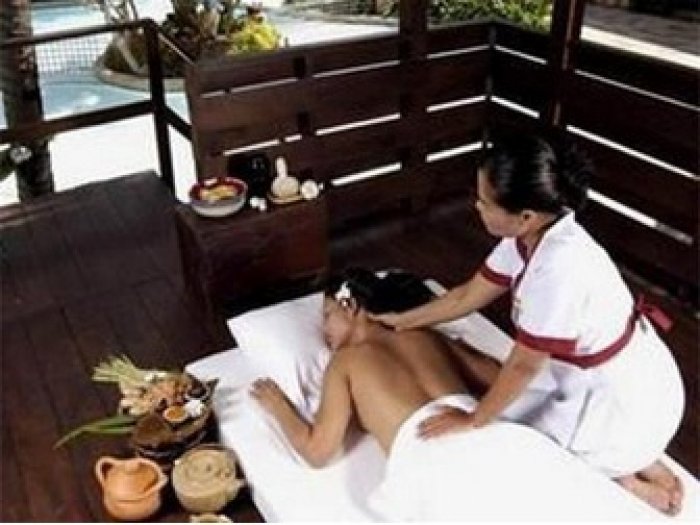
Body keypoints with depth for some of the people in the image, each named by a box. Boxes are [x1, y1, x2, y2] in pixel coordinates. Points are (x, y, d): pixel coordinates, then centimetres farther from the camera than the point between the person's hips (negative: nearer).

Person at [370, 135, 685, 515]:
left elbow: (524, 364, -25)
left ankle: (624, 478, 11)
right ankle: (626, 457, 19)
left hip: (624, 399, -8)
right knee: (510, 408, 19)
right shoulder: (530, 235, -10)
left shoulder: (559, 266, -36)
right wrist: (402, 321, 13)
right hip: (590, 376, 8)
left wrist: (474, 420, -11)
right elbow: (468, 296, 5)